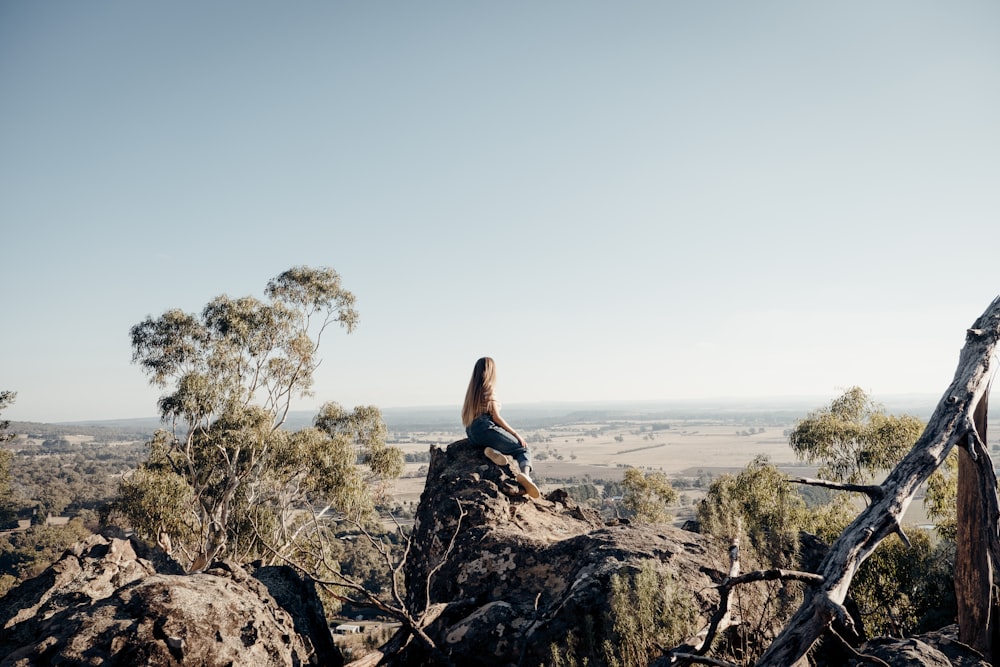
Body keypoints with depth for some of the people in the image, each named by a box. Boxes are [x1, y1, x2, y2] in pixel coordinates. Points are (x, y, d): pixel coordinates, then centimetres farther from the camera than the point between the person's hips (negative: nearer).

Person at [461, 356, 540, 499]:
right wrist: (516, 435, -4)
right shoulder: (489, 389, -3)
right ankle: (525, 473, -29)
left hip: (472, 434, 7)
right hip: (487, 428, -7)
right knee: (522, 449, 2)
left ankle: (491, 450, -10)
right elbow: (496, 417, -9)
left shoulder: (472, 390, 20)